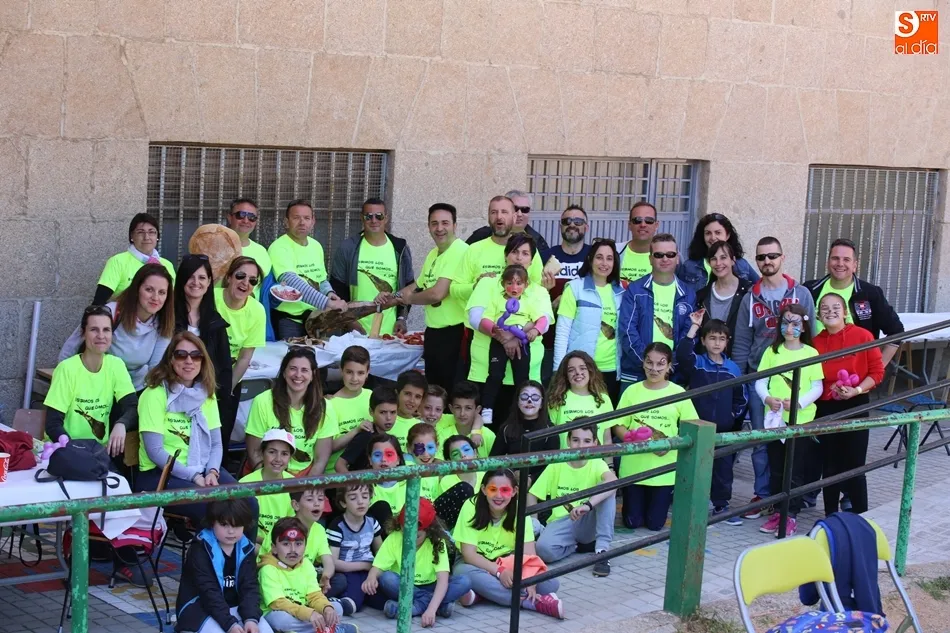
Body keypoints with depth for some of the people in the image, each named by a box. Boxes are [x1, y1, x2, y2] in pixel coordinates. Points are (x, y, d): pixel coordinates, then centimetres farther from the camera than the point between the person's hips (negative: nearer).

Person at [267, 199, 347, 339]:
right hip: (289, 320, -6)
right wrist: (327, 303, -34)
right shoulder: (279, 248, -14)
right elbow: (291, 282, -28)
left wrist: (329, 293, -2)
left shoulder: (316, 246, 9)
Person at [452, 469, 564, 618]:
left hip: (508, 564, 2)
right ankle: (535, 602, -38)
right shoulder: (471, 507, -19)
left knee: (550, 583, -22)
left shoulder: (519, 510, -12)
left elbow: (528, 553, -20)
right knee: (466, 572, -39)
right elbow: (469, 554, -21)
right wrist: (498, 571, -34)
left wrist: (530, 582, -38)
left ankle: (483, 593, -26)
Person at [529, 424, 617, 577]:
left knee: (606, 490, -26)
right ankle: (579, 545, -2)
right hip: (561, 523, 0)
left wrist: (588, 505, -46)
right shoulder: (557, 465, -1)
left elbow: (614, 481, -31)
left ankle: (602, 549, -24)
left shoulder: (597, 464, -7)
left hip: (588, 524, 0)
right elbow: (532, 495, 3)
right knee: (543, 548, -35)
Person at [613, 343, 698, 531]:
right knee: (632, 522, 6)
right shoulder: (632, 391, -1)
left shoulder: (678, 393, -3)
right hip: (634, 466, 1)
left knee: (655, 523, 5)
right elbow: (618, 426, 2)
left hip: (664, 468, -1)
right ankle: (636, 500, 40)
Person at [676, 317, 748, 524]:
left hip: (724, 430, 3)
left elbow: (741, 398, 15)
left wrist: (734, 416, 5)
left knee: (723, 468, 9)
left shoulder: (733, 368, 6)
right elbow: (682, 354, -25)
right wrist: (694, 327, -22)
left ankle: (721, 505, 21)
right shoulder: (696, 363, -3)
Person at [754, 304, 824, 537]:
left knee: (795, 471, 3)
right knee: (776, 469, 10)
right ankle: (777, 512, 20)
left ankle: (791, 516, 10)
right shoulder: (772, 351, 4)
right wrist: (767, 398, -16)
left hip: (801, 419, -3)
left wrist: (798, 403, -18)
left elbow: (817, 387, -4)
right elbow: (760, 382, 4)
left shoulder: (810, 353, -2)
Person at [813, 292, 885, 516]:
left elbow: (877, 371, -5)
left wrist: (856, 390, -18)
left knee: (854, 467, -3)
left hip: (855, 407, -3)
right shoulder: (816, 342, 1)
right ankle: (830, 517, 20)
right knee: (830, 465, 10)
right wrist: (830, 389, -9)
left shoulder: (862, 335, -7)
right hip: (825, 408, 3)